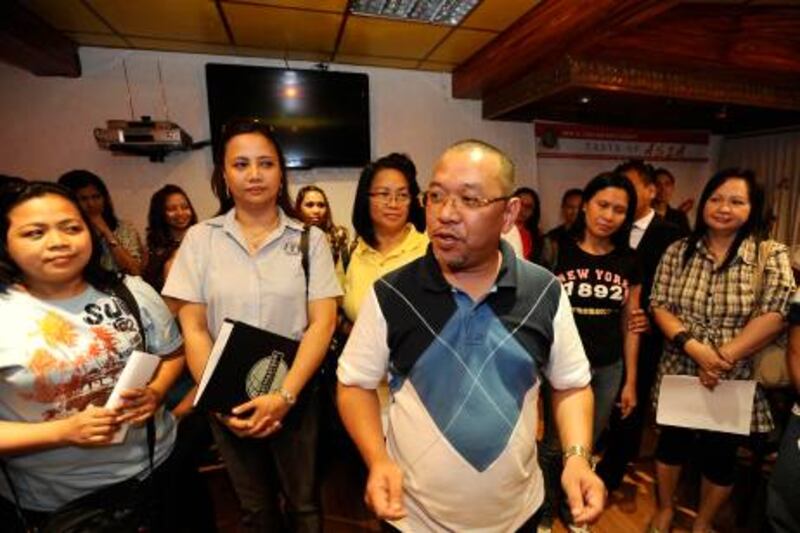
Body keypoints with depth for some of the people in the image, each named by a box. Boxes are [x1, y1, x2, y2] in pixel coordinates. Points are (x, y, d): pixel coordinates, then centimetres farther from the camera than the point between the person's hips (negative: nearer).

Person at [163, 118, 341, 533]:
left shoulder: (309, 238, -4)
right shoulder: (200, 238, -2)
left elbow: (323, 323, -9)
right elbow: (192, 329, -2)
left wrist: (284, 396, -17)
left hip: (296, 395, -1)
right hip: (229, 400, 1)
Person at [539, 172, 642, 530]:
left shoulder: (628, 261, 0)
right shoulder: (556, 251, -11)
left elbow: (630, 323, 6)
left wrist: (630, 380, 8)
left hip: (608, 369, 3)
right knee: (554, 446, 12)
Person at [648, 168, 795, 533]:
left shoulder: (772, 256, -5)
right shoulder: (678, 252, -1)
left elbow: (774, 316, -14)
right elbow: (659, 306, -5)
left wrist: (724, 359, -21)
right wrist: (694, 347, -20)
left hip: (736, 379, -1)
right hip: (680, 372, 1)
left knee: (720, 456, 16)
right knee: (671, 443, 16)